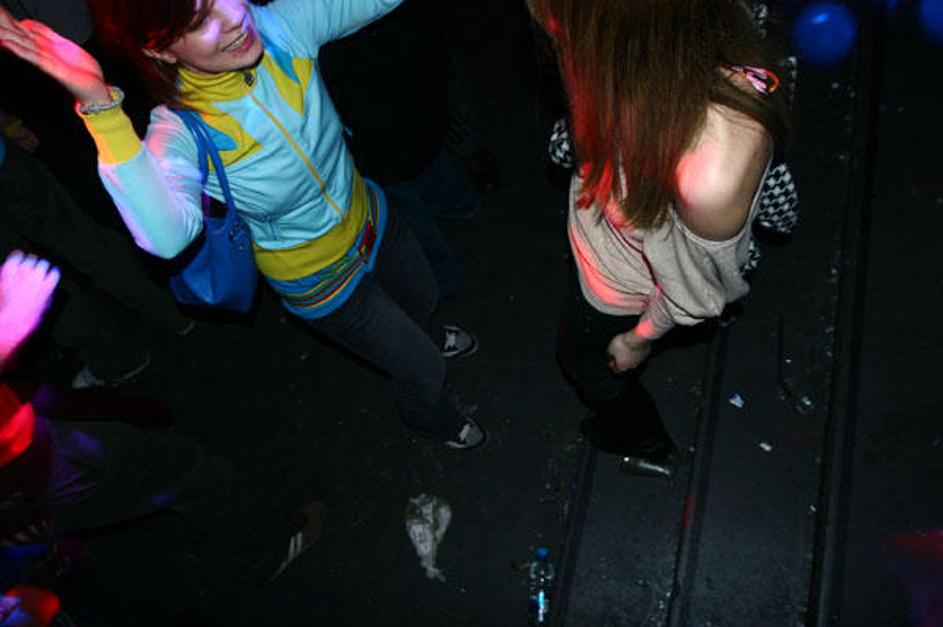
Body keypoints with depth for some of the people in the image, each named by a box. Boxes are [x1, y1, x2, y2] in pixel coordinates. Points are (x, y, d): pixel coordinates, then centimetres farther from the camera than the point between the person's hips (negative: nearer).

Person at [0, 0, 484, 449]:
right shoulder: (179, 131, -34)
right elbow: (167, 236, -53)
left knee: (422, 300, 35)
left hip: (370, 217, 5)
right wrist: (98, 103, -57)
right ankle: (427, 417, 56)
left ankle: (408, 338, 74)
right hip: (322, 281, -4)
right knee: (424, 371, 17)